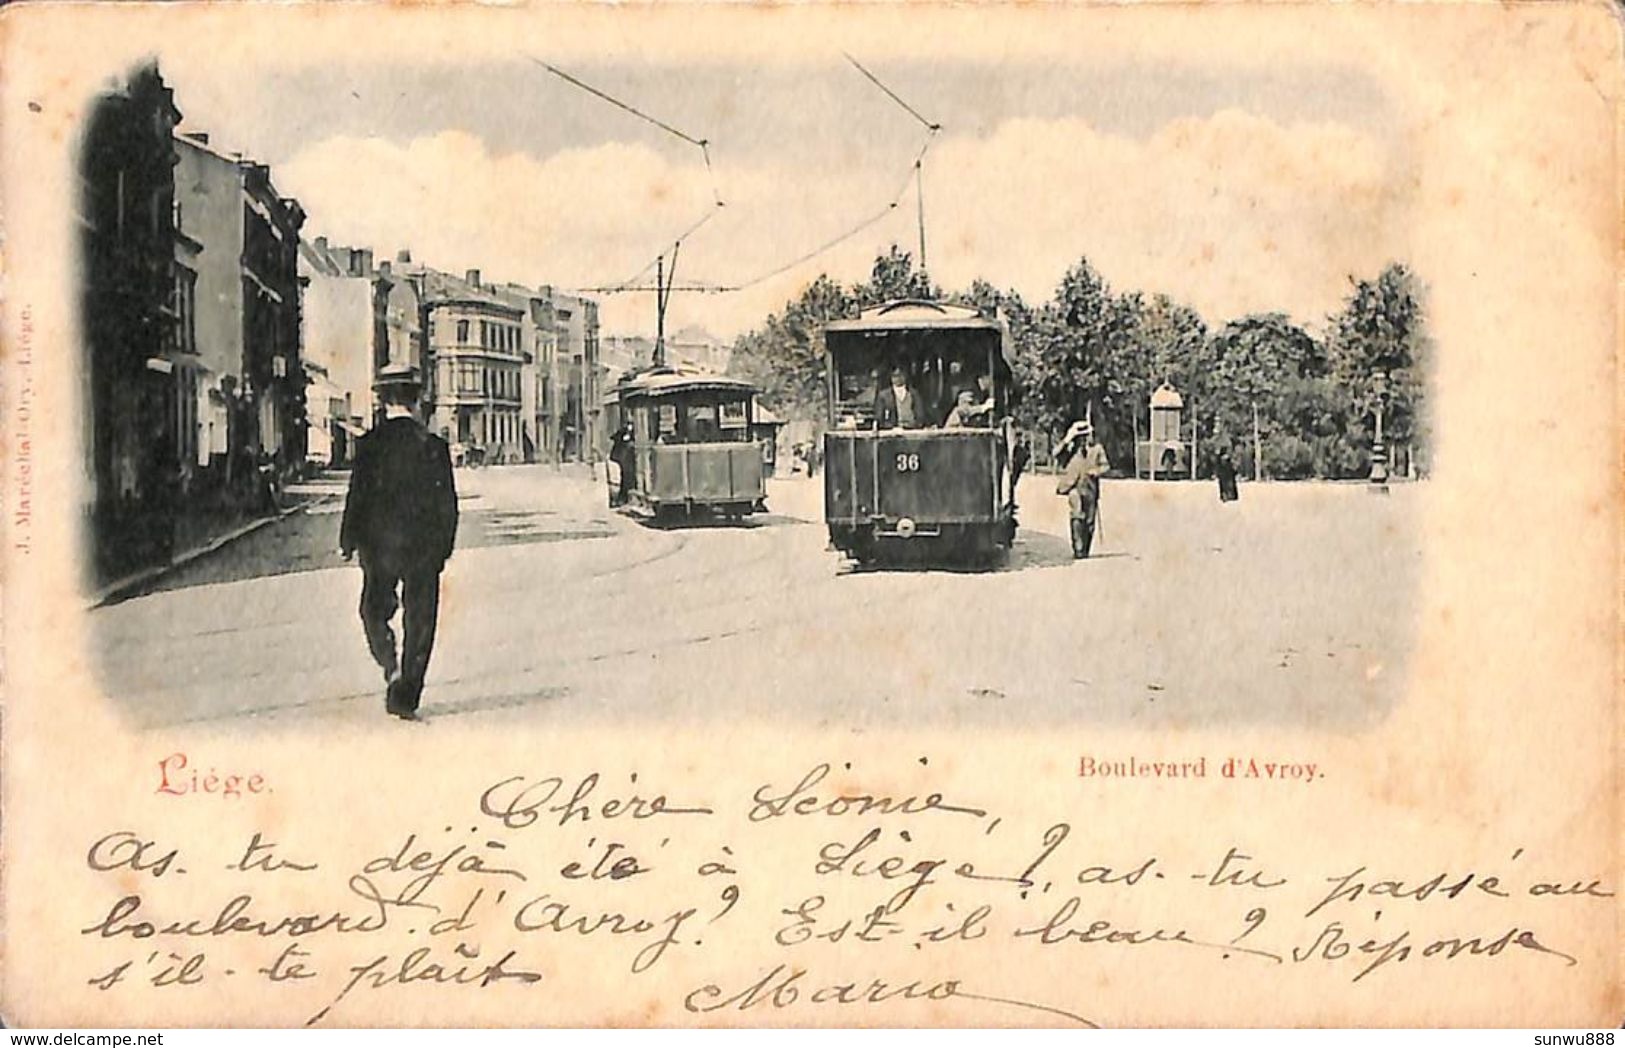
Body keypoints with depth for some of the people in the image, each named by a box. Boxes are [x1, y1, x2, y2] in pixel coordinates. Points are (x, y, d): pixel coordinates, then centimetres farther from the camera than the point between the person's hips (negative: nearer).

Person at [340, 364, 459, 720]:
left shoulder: (369, 444, -8)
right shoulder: (434, 446, -4)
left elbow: (358, 495, -7)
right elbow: (447, 503, -1)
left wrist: (348, 541, 4)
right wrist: (444, 547, 9)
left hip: (379, 544, 0)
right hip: (423, 546, 1)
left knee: (375, 609, 17)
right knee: (419, 620, 7)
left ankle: (390, 665, -8)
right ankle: (405, 697, 6)